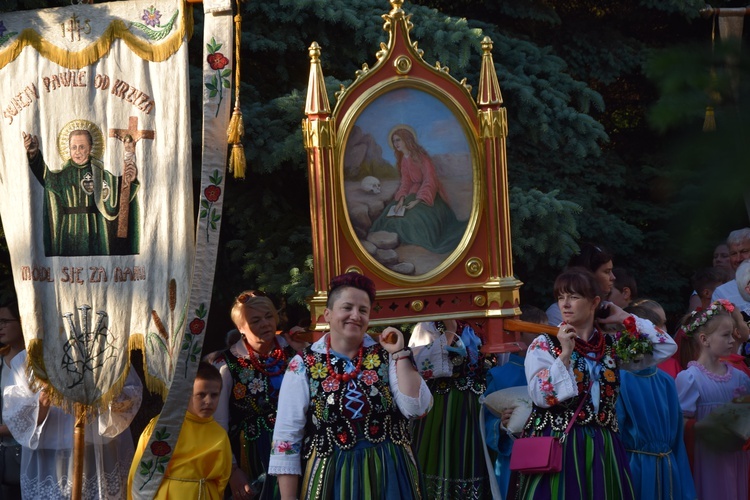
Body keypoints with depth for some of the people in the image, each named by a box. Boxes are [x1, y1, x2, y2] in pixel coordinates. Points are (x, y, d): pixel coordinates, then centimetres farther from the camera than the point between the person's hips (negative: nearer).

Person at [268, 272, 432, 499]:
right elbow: (286, 436, -4)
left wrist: (400, 353, -10)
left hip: (389, 473, 1)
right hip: (331, 476, -1)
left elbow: (415, 408, -8)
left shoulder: (385, 355, 2)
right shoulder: (304, 365, -3)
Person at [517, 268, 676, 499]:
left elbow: (667, 348, 9)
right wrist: (565, 354, -17)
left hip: (602, 447, 4)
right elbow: (540, 397, -13)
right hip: (558, 445, -3)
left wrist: (626, 319, 6)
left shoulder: (611, 345, 9)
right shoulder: (544, 345, -2)